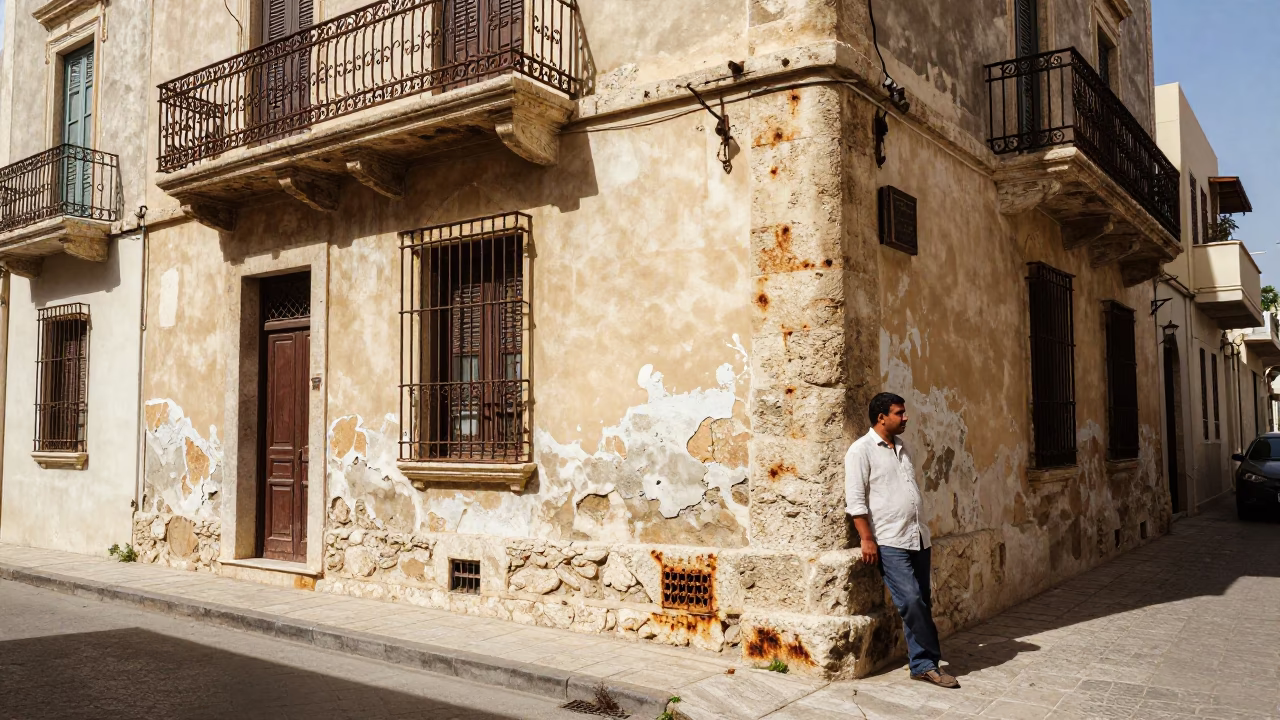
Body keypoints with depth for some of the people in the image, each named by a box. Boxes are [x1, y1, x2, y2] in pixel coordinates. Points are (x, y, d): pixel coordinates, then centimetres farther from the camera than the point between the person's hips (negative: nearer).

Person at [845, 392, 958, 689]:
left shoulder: (901, 448, 16)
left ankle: (923, 664, 17)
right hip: (889, 541, -7)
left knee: (922, 602, 8)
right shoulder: (861, 450, -7)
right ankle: (927, 662, 0)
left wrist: (921, 529, 19)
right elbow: (855, 499, -11)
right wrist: (867, 539, -16)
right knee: (911, 600, -12)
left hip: (918, 538, 7)